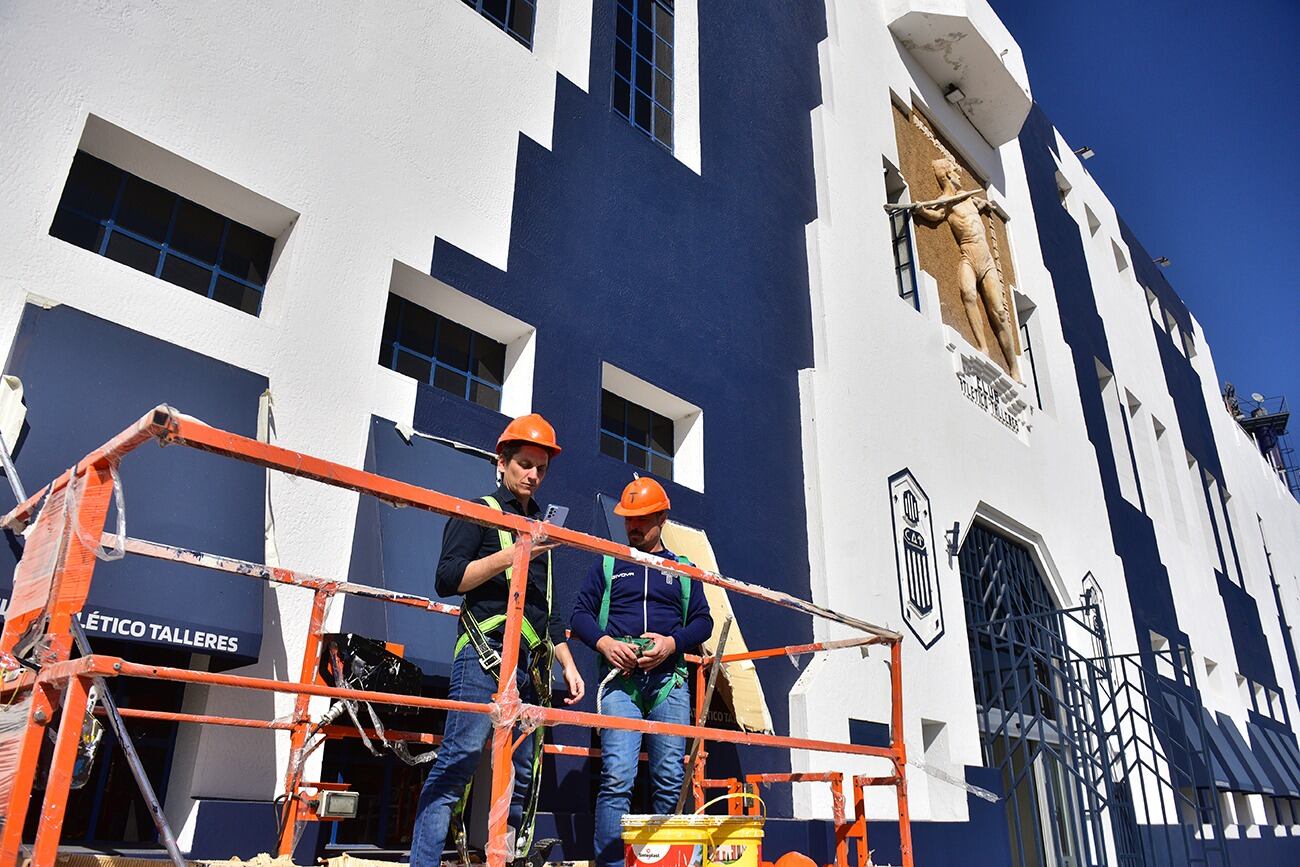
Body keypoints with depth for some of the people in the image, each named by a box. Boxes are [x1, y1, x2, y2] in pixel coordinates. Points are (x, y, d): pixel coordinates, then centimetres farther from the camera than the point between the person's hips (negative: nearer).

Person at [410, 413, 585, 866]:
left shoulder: (541, 528, 24)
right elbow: (447, 580, -6)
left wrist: (567, 663, 19)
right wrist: (508, 556, -14)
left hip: (532, 666, 7)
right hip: (485, 656, -7)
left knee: (524, 775, 5)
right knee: (458, 761, -12)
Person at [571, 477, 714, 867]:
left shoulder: (683, 569, 20)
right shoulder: (608, 565, 18)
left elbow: (703, 621, 14)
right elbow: (580, 614, 12)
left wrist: (672, 642, -6)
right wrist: (604, 642, -8)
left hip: (669, 679, 1)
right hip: (620, 677, -1)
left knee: (670, 781, -2)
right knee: (617, 777, -14)